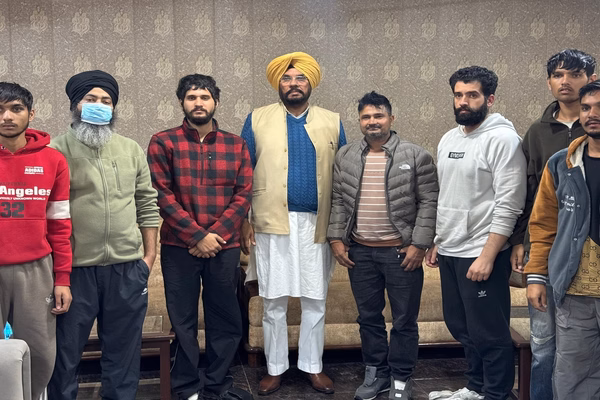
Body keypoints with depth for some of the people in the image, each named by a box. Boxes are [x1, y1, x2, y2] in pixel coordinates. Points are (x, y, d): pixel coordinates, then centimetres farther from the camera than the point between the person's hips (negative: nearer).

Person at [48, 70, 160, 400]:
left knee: (123, 350, 14)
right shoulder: (58, 151, -2)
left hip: (128, 268, 3)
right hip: (75, 269, -3)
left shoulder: (132, 150, 10)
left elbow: (147, 205, 12)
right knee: (66, 351, 9)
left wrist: (150, 254, 7)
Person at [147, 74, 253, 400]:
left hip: (225, 247, 2)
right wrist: (198, 236, -14)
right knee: (183, 320, 7)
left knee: (225, 319, 9)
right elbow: (162, 196, -8)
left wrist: (216, 234, -10)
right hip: (179, 247, -2)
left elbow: (243, 195, 2)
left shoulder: (236, 144, 6)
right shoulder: (163, 143, -1)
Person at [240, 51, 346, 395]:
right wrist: (243, 221, -3)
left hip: (318, 225, 1)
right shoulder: (257, 120, 5)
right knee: (274, 302, 6)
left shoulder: (332, 122, 8)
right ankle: (275, 368, 20)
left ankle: (313, 366, 22)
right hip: (272, 225, -1)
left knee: (316, 301, 8)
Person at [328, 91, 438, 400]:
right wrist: (336, 238, 2)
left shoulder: (416, 156, -4)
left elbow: (429, 203, -6)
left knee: (404, 320, 7)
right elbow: (338, 201, 9)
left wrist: (419, 244, -11)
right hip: (360, 252, 3)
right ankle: (376, 373, 30)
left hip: (402, 251, -3)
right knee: (368, 317, 14)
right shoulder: (345, 156, 7)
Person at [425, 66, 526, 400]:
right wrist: (436, 242, 16)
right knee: (461, 327, 17)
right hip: (449, 252, 8)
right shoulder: (449, 139, 12)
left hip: (481, 254, -8)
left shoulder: (502, 138, -12)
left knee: (489, 333, 2)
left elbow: (509, 204, -18)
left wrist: (487, 256, -21)